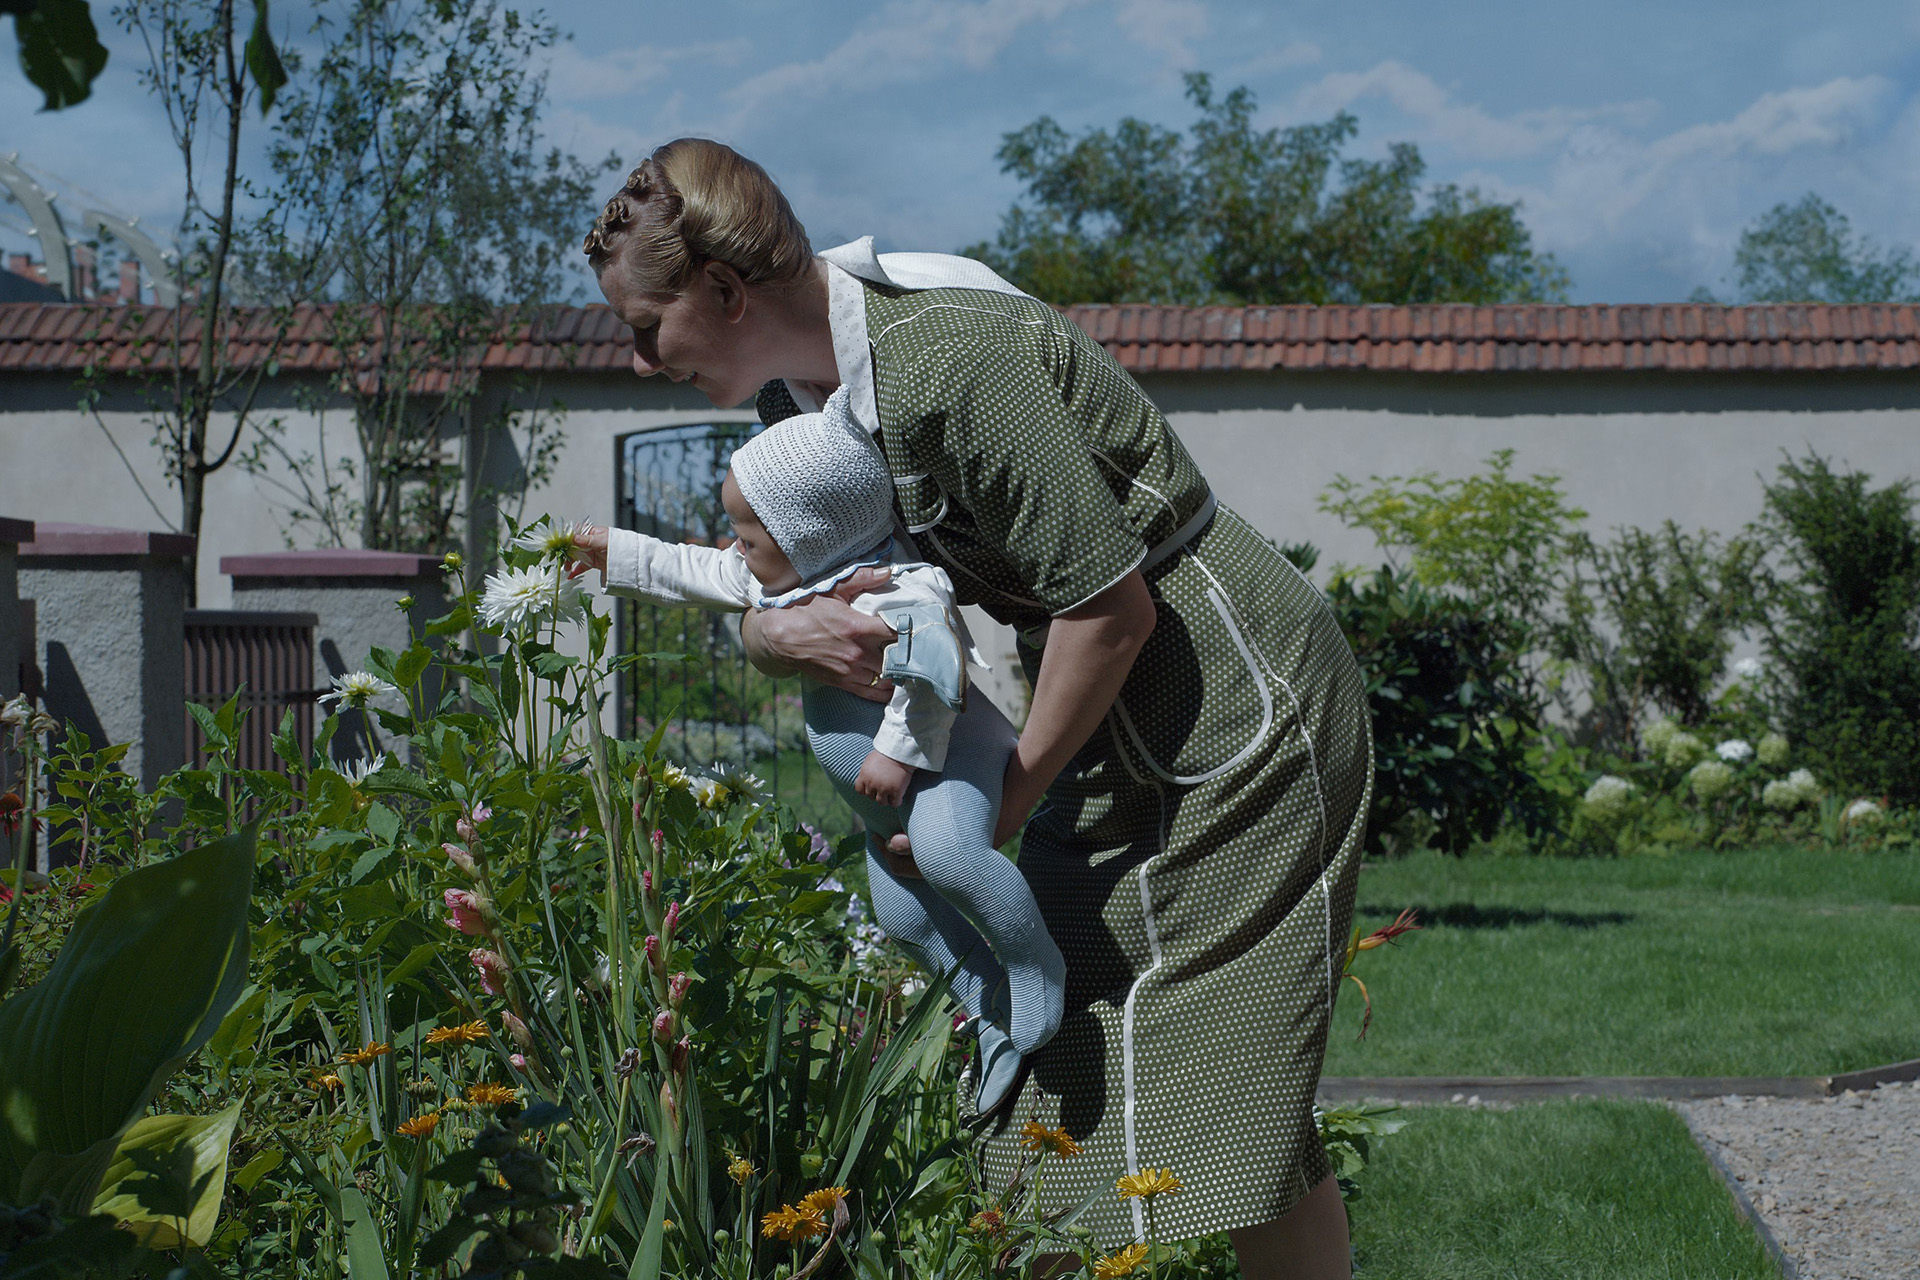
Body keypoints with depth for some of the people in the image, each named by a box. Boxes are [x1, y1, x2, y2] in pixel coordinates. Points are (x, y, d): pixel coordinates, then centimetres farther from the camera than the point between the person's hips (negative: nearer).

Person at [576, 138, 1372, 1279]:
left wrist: (1005, 806, -13)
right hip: (1116, 723, 9)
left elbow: (1113, 606, -24)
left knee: (1228, 1096, -8)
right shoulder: (802, 389, 3)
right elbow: (755, 595, 10)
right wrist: (787, 634, -15)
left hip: (1238, 703, -9)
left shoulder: (947, 360, -26)